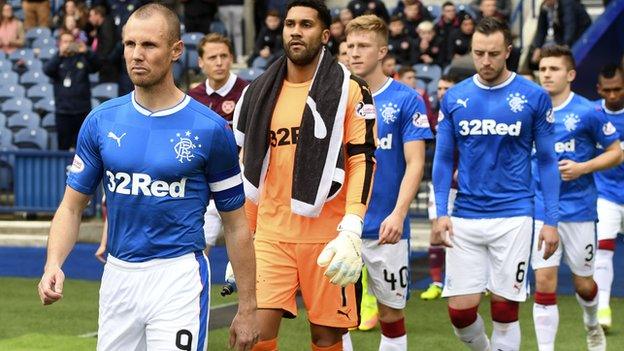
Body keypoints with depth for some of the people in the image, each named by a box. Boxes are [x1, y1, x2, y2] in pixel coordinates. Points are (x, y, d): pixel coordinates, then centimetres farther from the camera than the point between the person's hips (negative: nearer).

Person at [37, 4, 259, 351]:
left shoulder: (210, 128, -4)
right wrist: (54, 264, -10)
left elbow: (235, 225, 2)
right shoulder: (101, 121, 4)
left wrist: (247, 309, 1)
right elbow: (72, 206, 9)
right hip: (117, 276, 4)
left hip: (178, 277, -3)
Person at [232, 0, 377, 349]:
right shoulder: (260, 93, 11)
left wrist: (351, 232, -19)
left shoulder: (349, 90, -3)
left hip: (326, 236, -3)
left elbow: (363, 161, -8)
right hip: (270, 235, 3)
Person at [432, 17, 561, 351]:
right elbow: (443, 159, 10)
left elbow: (547, 160, 3)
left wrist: (551, 220, -1)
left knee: (505, 310, -1)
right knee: (460, 310, -1)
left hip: (513, 216, -2)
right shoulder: (454, 98, 5)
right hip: (464, 219, 2)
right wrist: (440, 212, 0)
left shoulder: (534, 97, -1)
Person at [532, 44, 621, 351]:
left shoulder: (588, 112, -7)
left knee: (583, 282, 12)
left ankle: (592, 326, 43)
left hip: (578, 209, -2)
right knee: (544, 283, -6)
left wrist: (582, 168, -15)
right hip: (540, 209, 2)